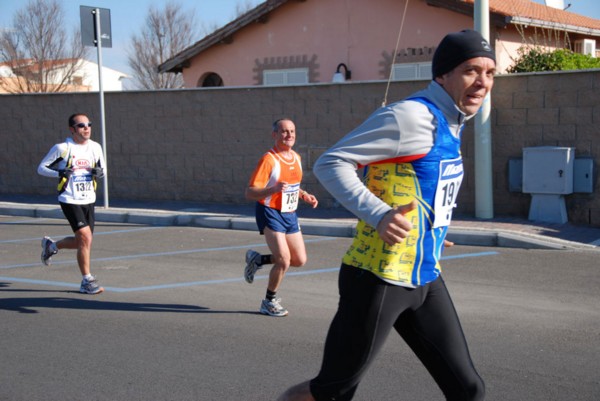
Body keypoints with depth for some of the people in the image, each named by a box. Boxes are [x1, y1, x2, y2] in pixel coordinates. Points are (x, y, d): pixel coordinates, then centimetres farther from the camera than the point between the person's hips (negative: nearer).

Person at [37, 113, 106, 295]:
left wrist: (99, 172, -6)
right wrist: (59, 173, -21)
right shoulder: (62, 148, -9)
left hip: (89, 200, 6)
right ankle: (87, 281, -4)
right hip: (70, 200, -6)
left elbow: (102, 169, 18)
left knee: (82, 242, 12)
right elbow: (41, 168, -3)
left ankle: (51, 245, 41)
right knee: (85, 237, -16)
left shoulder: (95, 147, 5)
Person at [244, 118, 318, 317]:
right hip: (271, 213, -8)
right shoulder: (268, 159, -17)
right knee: (284, 260, -15)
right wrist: (274, 189, -37)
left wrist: (305, 196, 7)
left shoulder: (296, 157, 7)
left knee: (300, 260, 7)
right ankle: (269, 302, 8)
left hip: (290, 214, 8)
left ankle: (258, 259, 28)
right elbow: (250, 193, -22)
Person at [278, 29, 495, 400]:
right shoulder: (411, 116, -17)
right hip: (379, 280, -9)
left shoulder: (450, 123, 11)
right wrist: (379, 215, -29)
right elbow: (329, 163, -18)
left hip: (425, 279, 9)